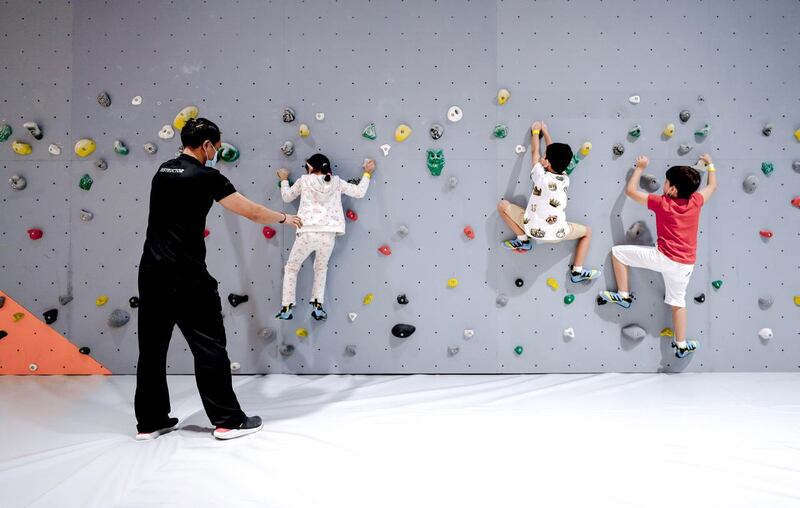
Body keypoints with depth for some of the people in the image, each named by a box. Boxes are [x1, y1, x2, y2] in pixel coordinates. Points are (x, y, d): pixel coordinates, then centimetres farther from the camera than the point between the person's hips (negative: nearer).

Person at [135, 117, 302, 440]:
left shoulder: (163, 172, 13)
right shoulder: (206, 177, -9)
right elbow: (252, 213, -5)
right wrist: (284, 218, 12)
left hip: (151, 273, 8)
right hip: (186, 277, -8)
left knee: (152, 348, 12)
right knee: (209, 349, 1)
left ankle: (150, 422, 20)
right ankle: (228, 421, 9)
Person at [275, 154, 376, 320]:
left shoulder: (305, 180, 6)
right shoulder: (336, 181, 9)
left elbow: (287, 197, 20)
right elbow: (359, 192, 15)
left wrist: (284, 179, 37)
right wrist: (367, 173, 28)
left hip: (307, 233, -2)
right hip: (328, 235, 2)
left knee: (291, 268, 17)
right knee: (321, 268, 26)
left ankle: (286, 308, 11)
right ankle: (318, 307, 14)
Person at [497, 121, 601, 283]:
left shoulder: (541, 176, -14)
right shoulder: (565, 179, -2)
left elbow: (535, 151, 4)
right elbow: (555, 153, 13)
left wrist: (536, 131, 20)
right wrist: (545, 131, 25)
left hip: (532, 229, -2)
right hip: (556, 234, 3)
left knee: (503, 205, 12)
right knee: (587, 232, 28)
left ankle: (523, 240, 13)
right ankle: (577, 272, 15)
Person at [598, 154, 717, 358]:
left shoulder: (661, 203, -8)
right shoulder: (695, 201, 3)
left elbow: (630, 190, 1)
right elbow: (712, 186, 25)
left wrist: (640, 167, 13)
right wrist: (710, 164, 39)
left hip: (663, 257, -5)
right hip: (686, 264, 5)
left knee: (618, 251, 6)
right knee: (678, 301, 21)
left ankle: (624, 295, 9)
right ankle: (681, 345, 23)